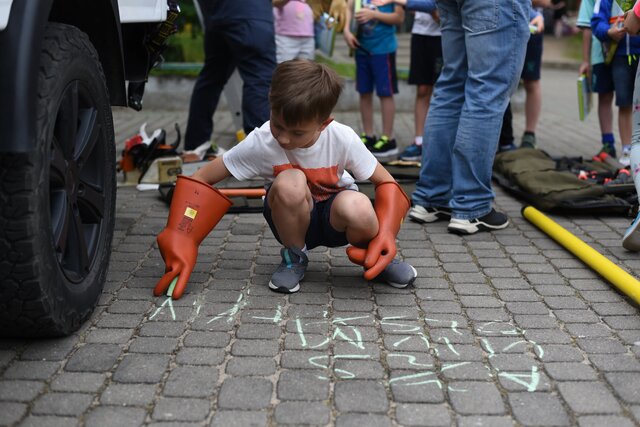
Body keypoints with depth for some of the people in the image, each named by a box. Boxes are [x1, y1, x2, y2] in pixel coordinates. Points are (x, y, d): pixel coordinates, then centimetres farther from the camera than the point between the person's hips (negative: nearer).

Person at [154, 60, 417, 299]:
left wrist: (383, 238, -25)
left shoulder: (343, 139, -24)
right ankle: (294, 258, -7)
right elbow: (200, 180, -16)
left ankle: (375, 259, -2)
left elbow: (386, 183, -10)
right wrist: (180, 241, -25)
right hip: (291, 219, 0)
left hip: (334, 219, 0)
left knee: (357, 208, -38)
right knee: (290, 182, -36)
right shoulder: (261, 142, -24)